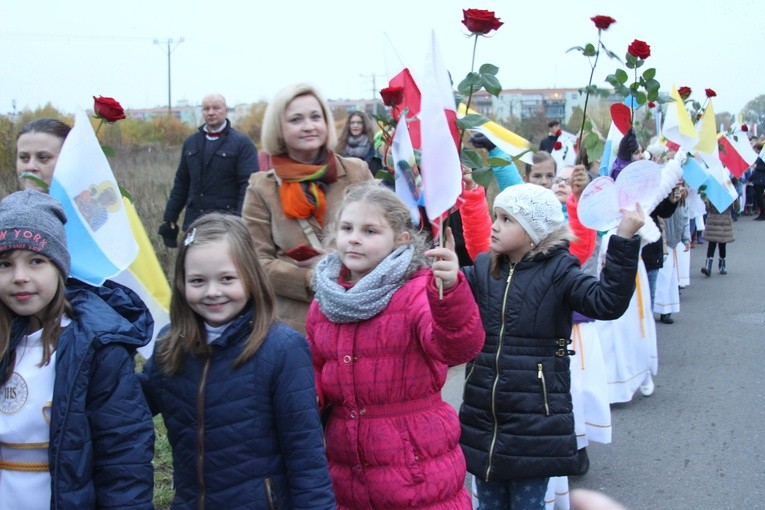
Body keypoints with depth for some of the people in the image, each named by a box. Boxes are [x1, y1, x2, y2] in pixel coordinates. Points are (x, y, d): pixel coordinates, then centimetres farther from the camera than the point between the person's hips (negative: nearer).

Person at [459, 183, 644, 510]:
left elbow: (607, 302, -21)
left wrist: (625, 240, -27)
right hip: (482, 418, 5)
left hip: (534, 419, -4)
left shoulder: (558, 270, -7)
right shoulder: (482, 269, 6)